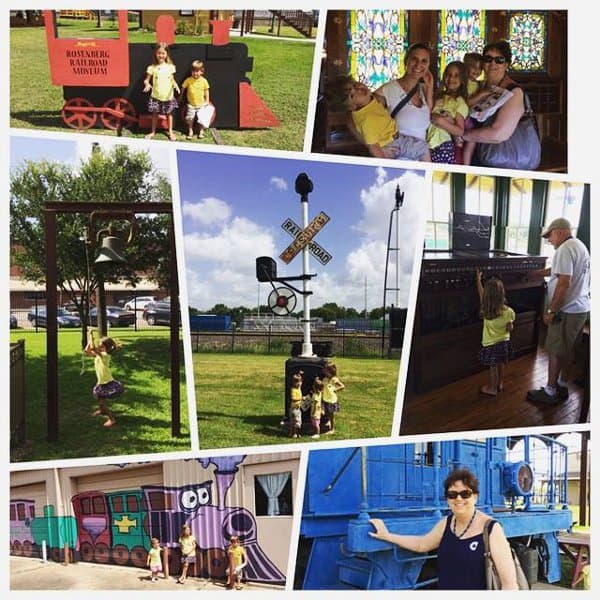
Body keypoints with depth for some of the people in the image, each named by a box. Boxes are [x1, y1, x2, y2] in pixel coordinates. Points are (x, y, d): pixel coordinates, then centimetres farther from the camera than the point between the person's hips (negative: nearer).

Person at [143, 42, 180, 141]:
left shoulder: (170, 67, -2)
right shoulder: (152, 67, -6)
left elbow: (172, 80, 5)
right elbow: (146, 80, -3)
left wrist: (175, 85, -16)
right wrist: (147, 84, -24)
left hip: (168, 95, 1)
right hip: (156, 96, -1)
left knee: (169, 113, 12)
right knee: (155, 113, 9)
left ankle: (170, 132, 26)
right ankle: (153, 132, 24)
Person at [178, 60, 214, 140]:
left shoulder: (204, 81, -10)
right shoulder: (188, 80, -10)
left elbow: (206, 91, 0)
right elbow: (183, 88, 3)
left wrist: (207, 101, 0)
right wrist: (181, 97, 12)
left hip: (201, 104, 0)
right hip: (191, 104, 0)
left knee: (202, 118, 4)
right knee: (190, 118, 5)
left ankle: (201, 131, 21)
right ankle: (190, 131, 20)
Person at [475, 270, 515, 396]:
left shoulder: (485, 308, -20)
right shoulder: (508, 311, -20)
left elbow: (480, 293, -4)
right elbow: (510, 329, -11)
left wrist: (478, 278, 8)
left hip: (491, 343, -2)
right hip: (504, 342, 2)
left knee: (493, 367, 11)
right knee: (501, 364, 21)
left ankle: (492, 388, 23)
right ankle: (500, 384, 38)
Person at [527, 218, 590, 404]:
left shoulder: (565, 249, -19)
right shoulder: (580, 246, 14)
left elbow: (563, 284, -25)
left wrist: (551, 311, -20)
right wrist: (533, 274, 29)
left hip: (567, 311, -10)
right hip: (580, 308, 10)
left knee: (555, 351, 1)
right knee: (564, 350, 18)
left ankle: (550, 392, 10)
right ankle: (562, 386, 27)